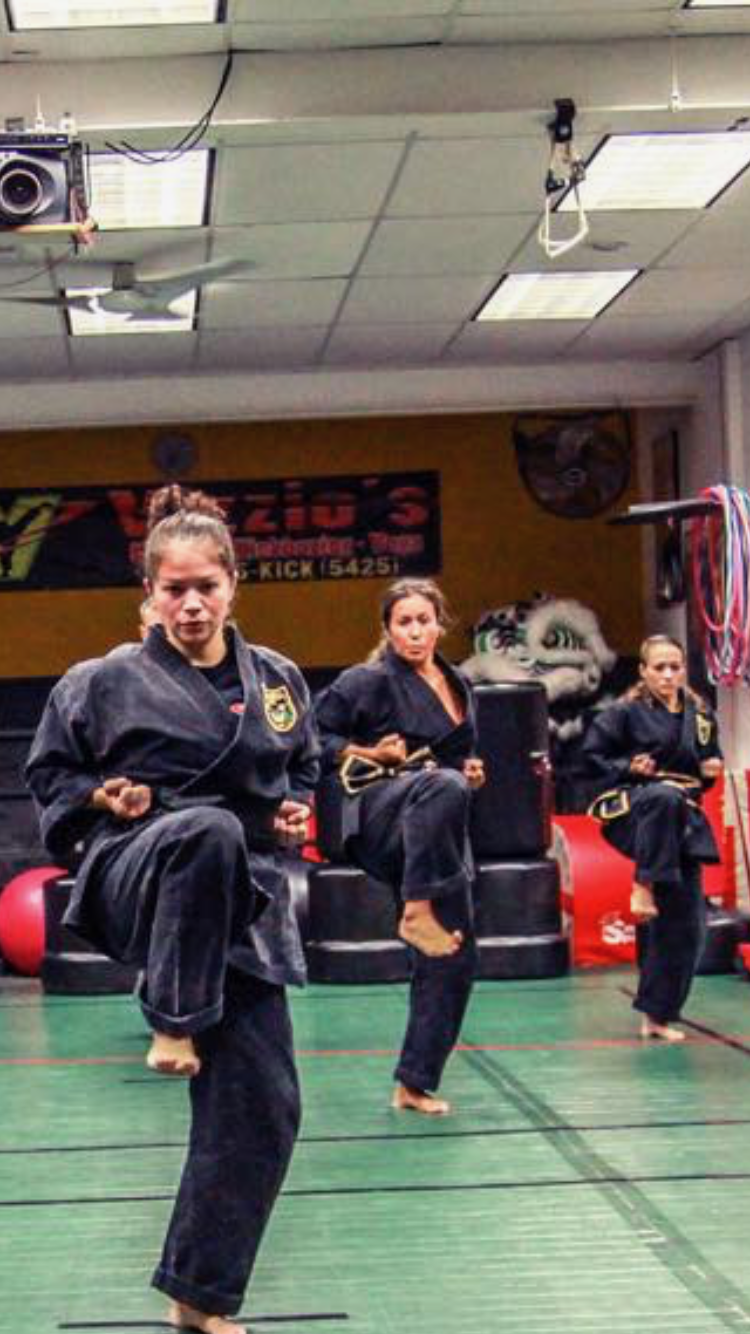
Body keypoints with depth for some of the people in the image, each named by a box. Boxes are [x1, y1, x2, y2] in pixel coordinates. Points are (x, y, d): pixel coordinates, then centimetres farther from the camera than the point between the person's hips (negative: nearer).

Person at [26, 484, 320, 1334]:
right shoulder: (109, 681, -3)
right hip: (137, 877, -4)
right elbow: (48, 772, 7)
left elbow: (304, 770, 23)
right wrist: (101, 798, -13)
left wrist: (298, 812, 2)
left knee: (262, 1106, 0)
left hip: (243, 900, 5)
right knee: (206, 831, -42)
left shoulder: (276, 679, 9)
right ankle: (173, 1028, -25)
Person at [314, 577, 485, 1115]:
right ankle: (417, 913, -38)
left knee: (453, 957, 3)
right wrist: (367, 753, -14)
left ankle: (415, 1085, 14)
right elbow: (313, 736, -5)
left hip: (439, 839, 7)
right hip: (380, 816, -7)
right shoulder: (370, 682, -5)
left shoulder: (458, 686, 15)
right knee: (441, 787, -42)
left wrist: (474, 771, 9)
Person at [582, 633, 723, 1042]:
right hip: (634, 810, -5)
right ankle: (643, 887, -28)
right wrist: (628, 768, -17)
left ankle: (657, 1016, 12)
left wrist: (711, 770, -2)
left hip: (683, 822, 5)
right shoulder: (628, 712, -7)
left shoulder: (700, 714, 7)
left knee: (684, 923, 0)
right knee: (665, 797, -42)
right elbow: (593, 754, -2)